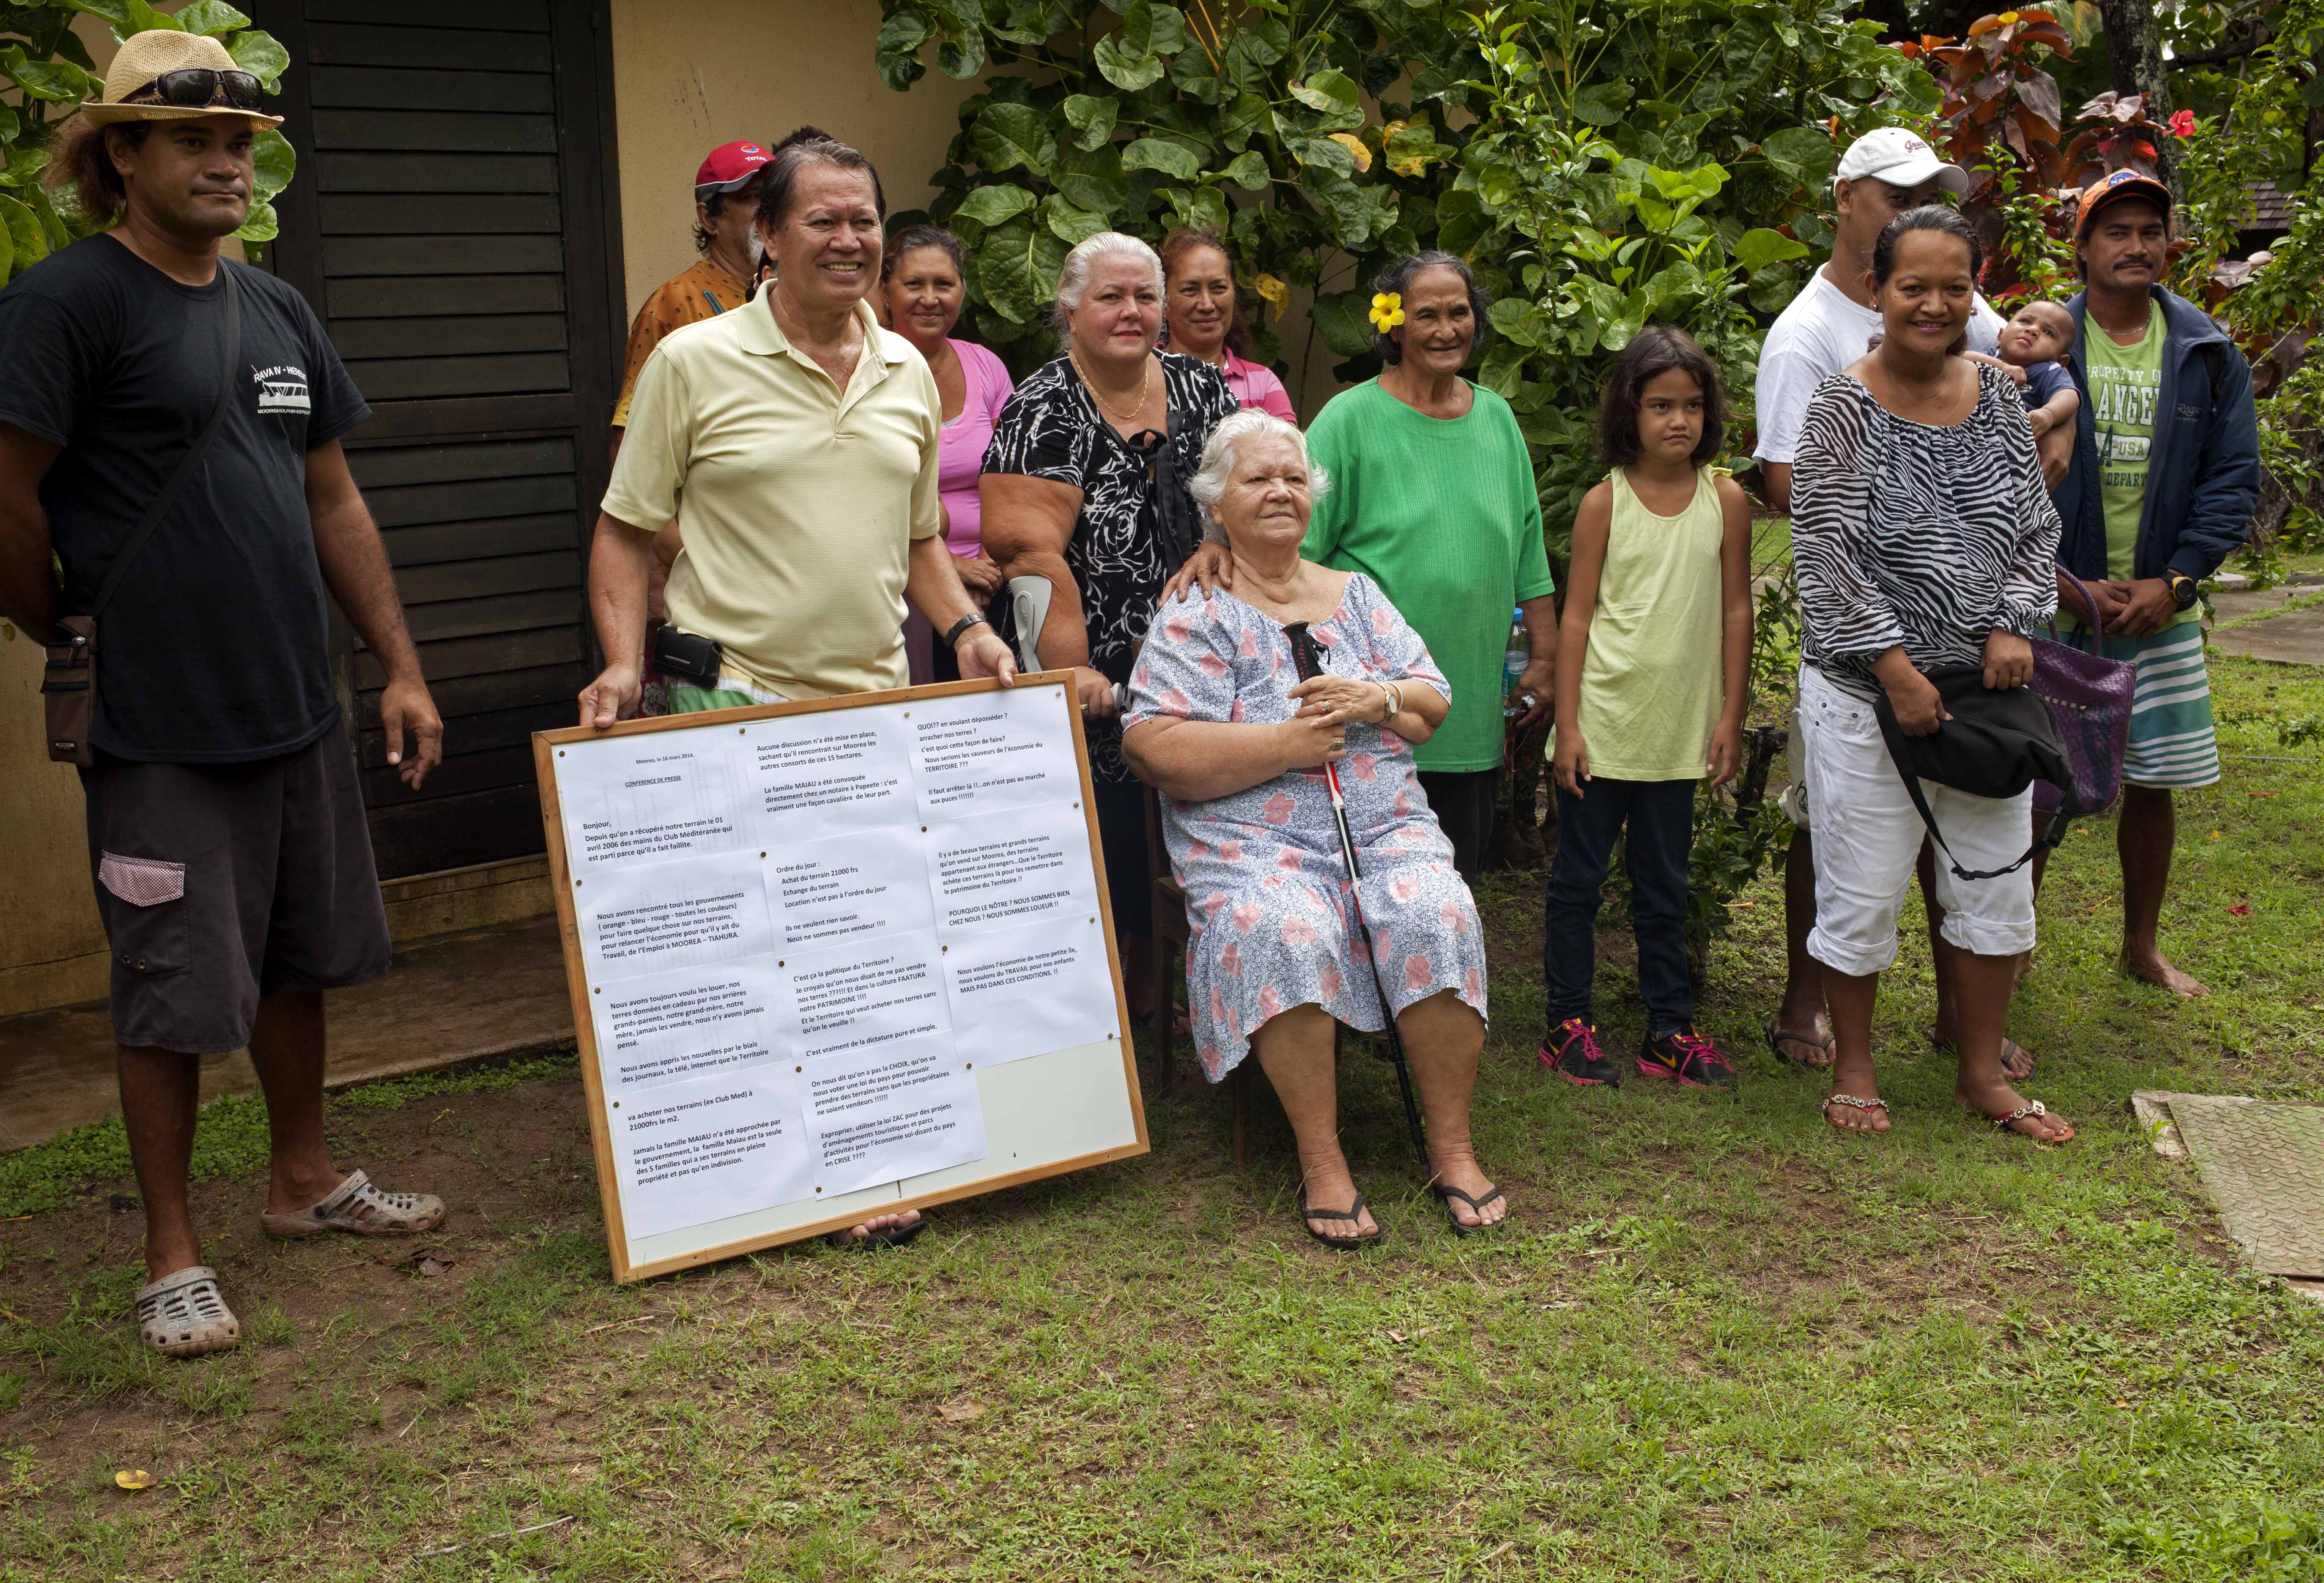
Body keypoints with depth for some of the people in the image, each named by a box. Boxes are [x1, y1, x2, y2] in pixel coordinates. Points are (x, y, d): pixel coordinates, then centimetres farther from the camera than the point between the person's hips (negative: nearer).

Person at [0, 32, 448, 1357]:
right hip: (164, 732, -7)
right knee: (176, 996, 2)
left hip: (302, 710, 7)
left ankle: (305, 1179, 36)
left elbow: (336, 503, 15)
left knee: (302, 961, 18)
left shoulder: (279, 312, 11)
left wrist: (402, 668, 12)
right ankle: (175, 1256, 17)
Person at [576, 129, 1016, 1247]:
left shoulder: (908, 371, 12)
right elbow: (625, 532, 1)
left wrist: (965, 628, 5)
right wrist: (624, 660, -11)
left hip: (876, 705, 5)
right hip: (728, 703, -4)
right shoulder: (693, 361, -2)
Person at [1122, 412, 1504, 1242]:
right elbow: (1154, 747, -10)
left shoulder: (1356, 596, 19)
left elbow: (1434, 702, 16)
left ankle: (1452, 1146, -16)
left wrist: (1373, 700, -6)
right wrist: (1287, 744, -11)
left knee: (1438, 917, -27)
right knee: (1286, 934, -35)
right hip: (1254, 842, -3)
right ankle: (1321, 1159, -22)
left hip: (1387, 829, 4)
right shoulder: (1196, 616, 3)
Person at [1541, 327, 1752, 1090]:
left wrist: (1731, 717, 3)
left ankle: (1670, 1027, 21)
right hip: (1602, 721, -2)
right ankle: (1568, 1022, 16)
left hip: (1680, 728, 2)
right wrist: (1567, 724, -7)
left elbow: (1736, 612, 6)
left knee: (1664, 883, 12)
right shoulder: (1605, 501, -4)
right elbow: (1576, 617, -3)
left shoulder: (1726, 500, 2)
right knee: (1578, 877, 5)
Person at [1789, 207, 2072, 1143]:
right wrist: (1897, 667, -17)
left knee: (1998, 887, 12)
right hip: (1866, 691, -5)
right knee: (1863, 892, 4)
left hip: (1987, 687, 5)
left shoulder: (1998, 395, 7)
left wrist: (2014, 626, -7)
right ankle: (1853, 1067, 25)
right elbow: (1826, 552, -14)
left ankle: (1982, 1072, 29)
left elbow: (2038, 528, 10)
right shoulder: (1845, 407, -9)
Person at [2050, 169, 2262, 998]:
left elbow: (2234, 477, 3)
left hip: (2161, 611, 3)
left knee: (2153, 785, 12)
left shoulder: (2208, 353, 4)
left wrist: (2174, 582, -9)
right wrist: (2063, 583, -13)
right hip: (2050, 608, -3)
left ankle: (2143, 945, 30)